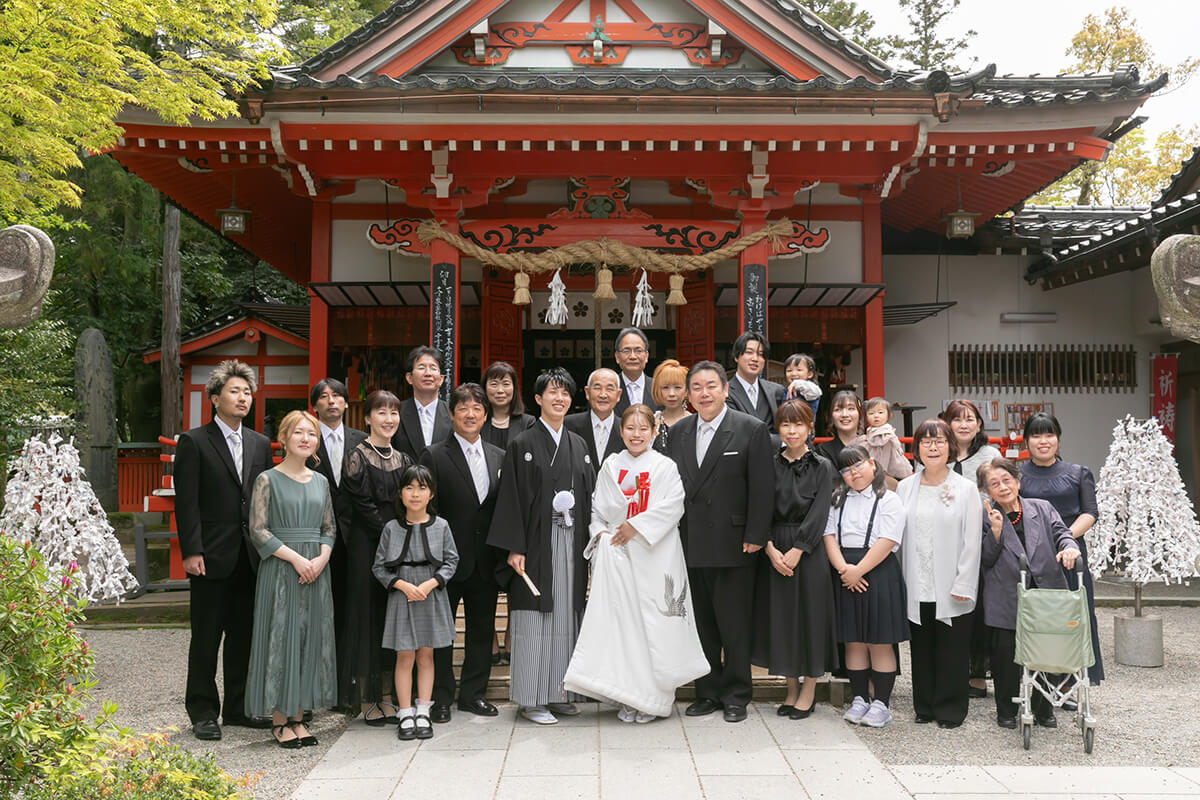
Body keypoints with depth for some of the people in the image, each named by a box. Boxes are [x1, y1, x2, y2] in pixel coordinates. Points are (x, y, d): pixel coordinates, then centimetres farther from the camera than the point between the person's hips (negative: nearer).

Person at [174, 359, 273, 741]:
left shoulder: (260, 444, 12)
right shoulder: (194, 442, -3)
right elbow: (186, 502, -8)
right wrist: (191, 551, -14)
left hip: (251, 557, 5)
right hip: (212, 556, -5)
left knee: (244, 634, 12)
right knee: (206, 638, 4)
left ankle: (238, 706, 23)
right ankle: (203, 713, 15)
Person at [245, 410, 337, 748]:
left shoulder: (320, 481, 11)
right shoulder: (267, 479, -3)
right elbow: (258, 530, -8)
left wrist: (321, 559, -6)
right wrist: (296, 558, -15)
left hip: (316, 571, 5)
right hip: (280, 570, -4)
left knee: (310, 639, 6)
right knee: (280, 638, -1)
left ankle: (298, 717, 16)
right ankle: (279, 721, 10)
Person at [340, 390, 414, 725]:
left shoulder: (403, 459, 12)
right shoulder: (357, 457, -5)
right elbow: (363, 507, -12)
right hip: (367, 546, -6)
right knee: (367, 616, -1)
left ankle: (386, 697, 17)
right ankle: (367, 700, 8)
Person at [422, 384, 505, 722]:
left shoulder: (499, 457, 8)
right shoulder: (435, 456, -5)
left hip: (485, 562, 4)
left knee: (482, 629, 12)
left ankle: (473, 693, 26)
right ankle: (441, 697, 19)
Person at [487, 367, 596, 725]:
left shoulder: (578, 445, 13)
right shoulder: (522, 445, -2)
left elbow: (589, 494, 14)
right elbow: (512, 498, -6)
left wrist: (587, 544, 7)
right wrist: (514, 548, -12)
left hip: (571, 543, 5)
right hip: (536, 542, -5)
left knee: (566, 615, 8)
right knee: (535, 618, -1)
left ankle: (559, 692, 19)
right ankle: (532, 699, 7)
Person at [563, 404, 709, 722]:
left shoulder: (665, 467, 1)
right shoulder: (610, 467, 10)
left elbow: (673, 506, -9)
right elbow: (597, 508, 14)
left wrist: (636, 526, -15)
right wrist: (601, 532, -4)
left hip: (655, 556, -2)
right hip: (617, 555, 3)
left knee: (653, 621, -4)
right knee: (621, 620, 1)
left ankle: (652, 698, 9)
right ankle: (628, 697, 11)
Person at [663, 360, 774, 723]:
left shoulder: (752, 430, -5)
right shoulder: (678, 432, 9)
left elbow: (762, 489, -7)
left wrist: (754, 538, -11)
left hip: (732, 546, -4)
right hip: (690, 547, 4)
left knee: (735, 627, 5)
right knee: (701, 625, 12)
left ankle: (735, 696, 19)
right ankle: (707, 693, 25)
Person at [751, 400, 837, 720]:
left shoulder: (822, 467, 0)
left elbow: (818, 515, -7)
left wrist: (795, 552, -15)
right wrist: (771, 549, -12)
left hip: (808, 551, -2)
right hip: (775, 551, 2)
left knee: (810, 614, 2)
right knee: (781, 618, 7)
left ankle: (809, 690, 15)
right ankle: (792, 688, 21)